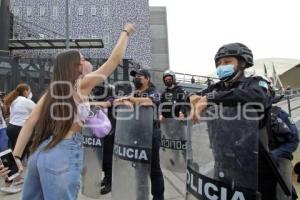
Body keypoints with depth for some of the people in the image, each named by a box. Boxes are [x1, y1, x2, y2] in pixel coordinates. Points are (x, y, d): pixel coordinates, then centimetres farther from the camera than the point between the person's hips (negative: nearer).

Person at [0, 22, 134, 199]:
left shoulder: (51, 90, 11)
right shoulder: (82, 84, -4)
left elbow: (30, 122, 4)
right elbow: (116, 58, -3)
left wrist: (16, 156, 5)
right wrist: (126, 32, 11)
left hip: (41, 152, 7)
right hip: (64, 153, -7)